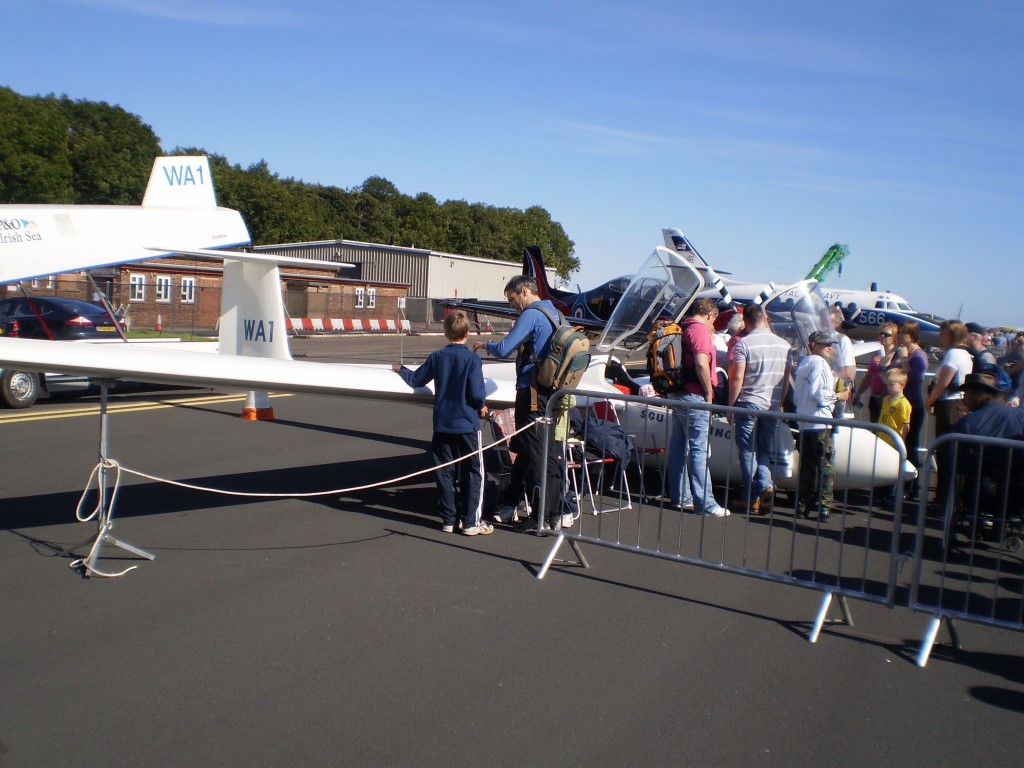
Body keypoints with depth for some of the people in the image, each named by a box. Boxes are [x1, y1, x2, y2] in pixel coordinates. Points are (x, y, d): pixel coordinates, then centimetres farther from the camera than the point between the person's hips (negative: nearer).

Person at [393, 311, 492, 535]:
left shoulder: (436, 357, 2)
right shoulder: (471, 358, -11)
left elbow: (415, 380, 13)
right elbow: (476, 393, -16)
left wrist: (401, 369, 33)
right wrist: (482, 406, 6)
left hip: (442, 424, 4)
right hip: (467, 424, -4)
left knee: (445, 472, 11)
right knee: (473, 473, 4)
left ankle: (448, 519, 17)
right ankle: (472, 522, 3)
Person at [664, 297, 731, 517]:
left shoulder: (684, 328, 15)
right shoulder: (700, 330, -12)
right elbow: (701, 363, -24)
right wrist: (709, 392, -15)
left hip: (677, 394, 10)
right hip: (694, 397, -10)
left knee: (679, 445, 12)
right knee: (699, 449, -8)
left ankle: (679, 497, 20)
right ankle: (705, 503, -6)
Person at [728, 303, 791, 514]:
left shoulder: (743, 343, -10)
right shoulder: (784, 345, 6)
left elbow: (737, 377, -14)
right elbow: (786, 378, 11)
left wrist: (730, 403, -4)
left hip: (749, 403, -4)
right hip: (772, 405, 4)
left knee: (748, 451, 5)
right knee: (764, 450, 15)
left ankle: (752, 497, 6)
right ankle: (766, 483, -8)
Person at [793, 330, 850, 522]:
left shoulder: (803, 363, 19)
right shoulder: (819, 362, -8)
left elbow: (796, 396, 19)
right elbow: (817, 393, -17)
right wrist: (838, 396, -6)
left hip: (804, 422, 9)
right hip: (819, 421, -9)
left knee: (807, 465, 11)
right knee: (825, 466, -5)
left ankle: (803, 505, 12)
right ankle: (823, 507, -6)